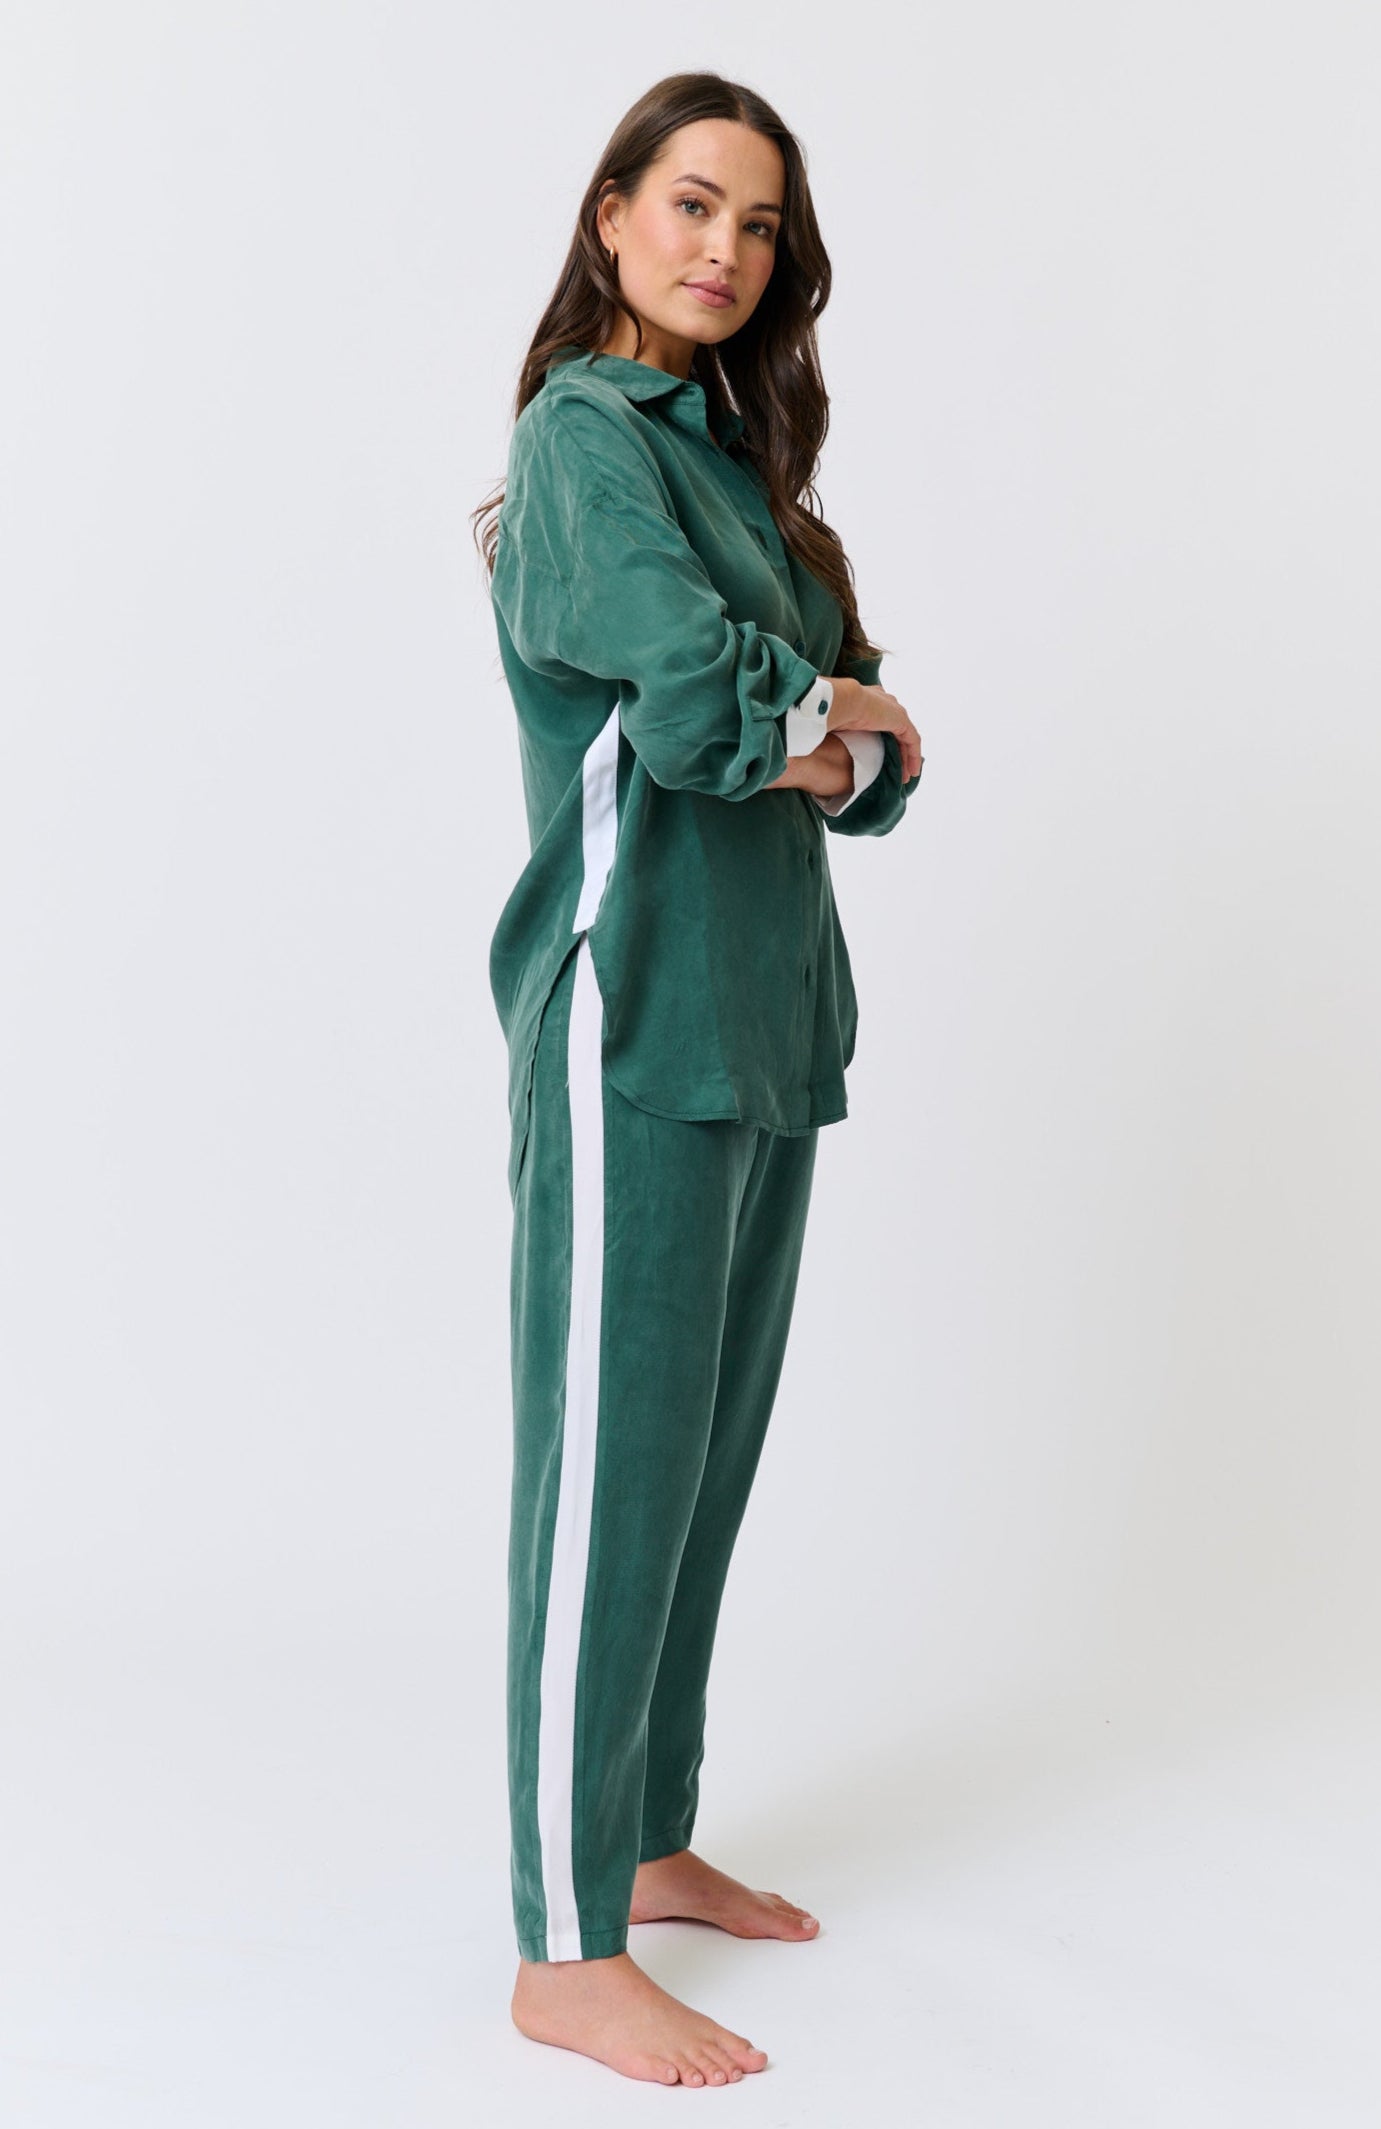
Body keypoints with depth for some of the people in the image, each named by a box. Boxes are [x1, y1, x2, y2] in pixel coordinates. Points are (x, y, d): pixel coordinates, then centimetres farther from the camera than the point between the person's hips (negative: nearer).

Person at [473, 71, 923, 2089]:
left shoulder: (734, 450, 18)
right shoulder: (590, 432, -6)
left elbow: (877, 757, 13)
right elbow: (693, 708, -20)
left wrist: (831, 745, -8)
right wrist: (832, 712, -1)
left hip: (766, 1017, 8)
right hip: (633, 1024, -8)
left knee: (711, 1462, 13)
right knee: (614, 1472, -4)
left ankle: (652, 1845, 28)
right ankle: (564, 1951, 5)